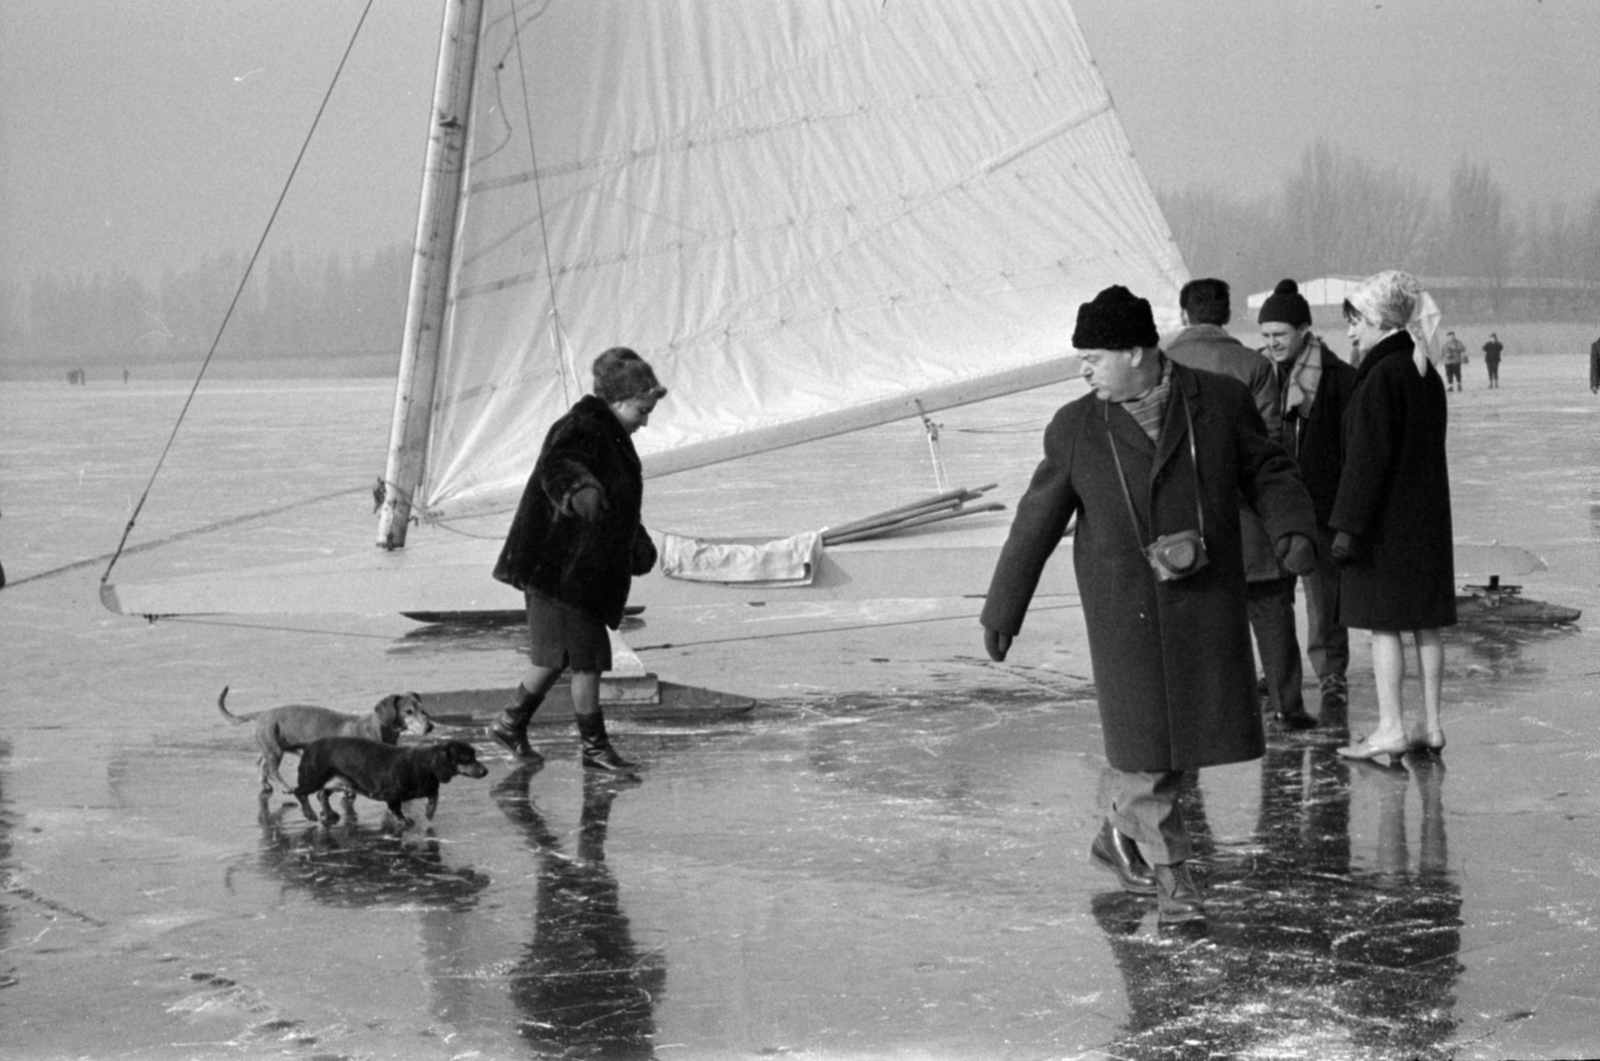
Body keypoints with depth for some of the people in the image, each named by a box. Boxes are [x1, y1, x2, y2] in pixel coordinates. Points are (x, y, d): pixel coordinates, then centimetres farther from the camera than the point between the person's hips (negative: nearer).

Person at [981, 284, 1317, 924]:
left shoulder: (1219, 402, -1)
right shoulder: (1076, 429, 0)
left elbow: (1266, 473, 8)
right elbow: (1037, 522, 6)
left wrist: (1294, 530, -12)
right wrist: (1002, 611, 9)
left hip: (1206, 604, 1)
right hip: (1124, 611, -1)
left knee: (1184, 731, 6)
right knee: (1143, 741, -4)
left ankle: (1121, 838, 29)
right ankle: (1170, 872, 10)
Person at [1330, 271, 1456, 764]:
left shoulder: (1381, 377, -17)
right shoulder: (1427, 374, 10)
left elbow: (1368, 457, -19)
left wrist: (1347, 525, -17)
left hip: (1387, 519, -8)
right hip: (1428, 515, 9)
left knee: (1384, 625, -3)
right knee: (1425, 623, 11)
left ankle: (1391, 729, -2)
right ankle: (1430, 726, 15)